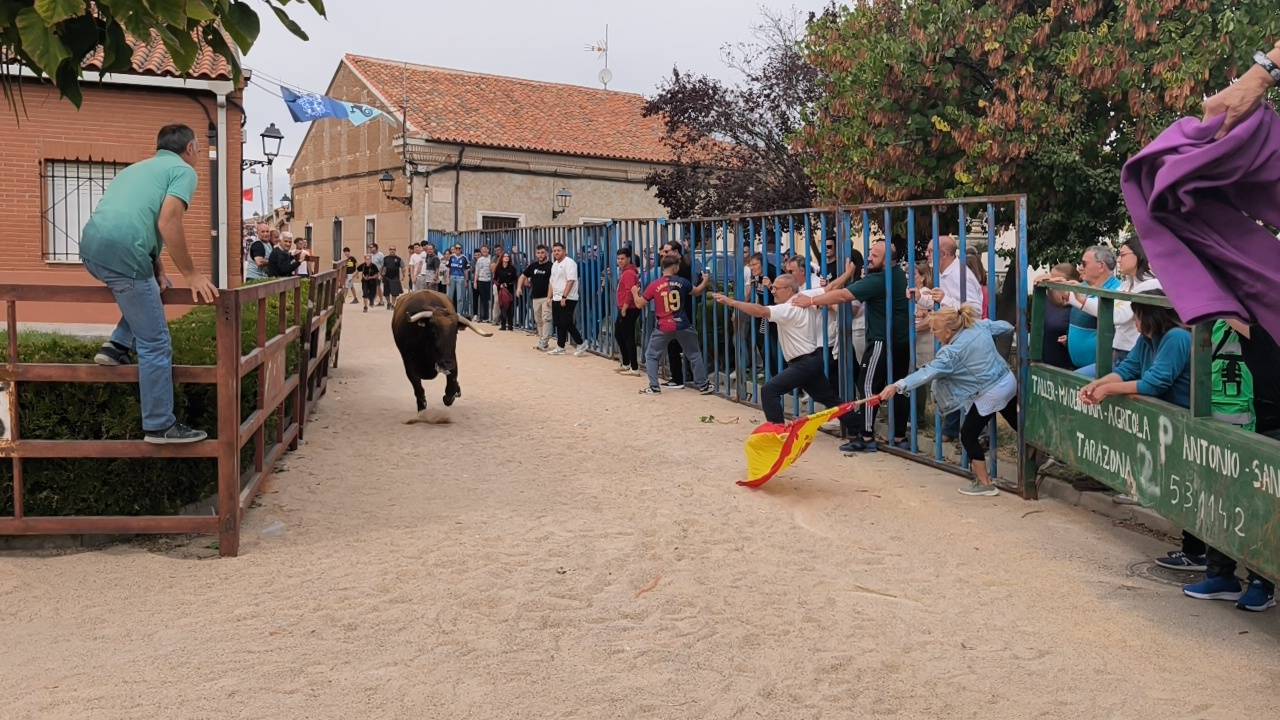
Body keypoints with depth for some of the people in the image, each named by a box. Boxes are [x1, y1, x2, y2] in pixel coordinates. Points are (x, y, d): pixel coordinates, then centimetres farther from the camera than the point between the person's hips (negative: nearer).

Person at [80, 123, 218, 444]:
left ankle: (118, 346, 19)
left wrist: (158, 272, 24)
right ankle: (160, 426, 2)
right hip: (122, 251, -8)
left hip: (91, 247, 8)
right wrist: (192, 274, -5)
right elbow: (168, 223, -10)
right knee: (156, 344, -1)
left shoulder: (138, 167, 30)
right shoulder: (184, 170, 5)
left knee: (153, 291, 33)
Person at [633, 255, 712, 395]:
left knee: (651, 356, 14)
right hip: (683, 326, 1)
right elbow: (695, 292, 16)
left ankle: (654, 387, 8)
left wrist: (635, 292, 19)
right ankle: (703, 385, 20)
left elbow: (639, 304, -1)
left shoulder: (654, 285, -8)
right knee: (695, 355, 16)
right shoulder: (682, 282, -5)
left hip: (663, 328, -1)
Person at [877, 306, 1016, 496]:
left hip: (990, 395, -9)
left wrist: (897, 386, -37)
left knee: (968, 435, 3)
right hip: (1008, 381, 9)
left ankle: (984, 483, 10)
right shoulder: (981, 325, -3)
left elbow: (928, 372, -31)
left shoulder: (952, 352, -22)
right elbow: (1006, 326, 12)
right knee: (1016, 423, 26)